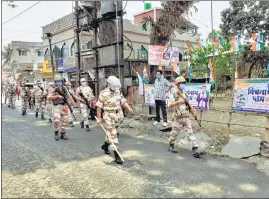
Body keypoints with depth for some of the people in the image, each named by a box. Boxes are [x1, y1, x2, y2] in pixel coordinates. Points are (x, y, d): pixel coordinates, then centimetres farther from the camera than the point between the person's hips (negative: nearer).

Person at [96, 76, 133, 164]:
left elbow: (123, 101, 6)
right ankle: (117, 155, -5)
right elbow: (99, 106, -9)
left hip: (118, 115, 6)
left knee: (111, 133, 21)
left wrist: (128, 108, -12)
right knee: (113, 135, -8)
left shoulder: (118, 92, 4)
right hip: (109, 116, -6)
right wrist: (99, 118, -9)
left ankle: (105, 145, 46)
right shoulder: (104, 94, -12)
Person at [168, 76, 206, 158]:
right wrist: (178, 101, -33)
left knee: (190, 133, -1)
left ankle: (195, 151, -4)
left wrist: (192, 109, 5)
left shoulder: (184, 94, 11)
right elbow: (170, 105, -21)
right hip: (178, 119, -5)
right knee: (174, 133, 10)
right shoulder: (174, 94, -10)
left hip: (186, 118, 6)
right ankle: (171, 146, 33)